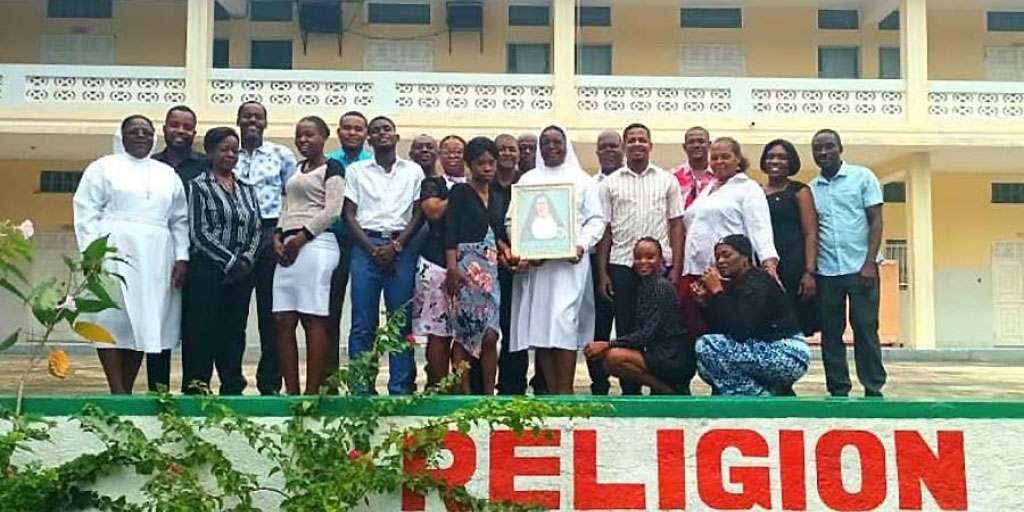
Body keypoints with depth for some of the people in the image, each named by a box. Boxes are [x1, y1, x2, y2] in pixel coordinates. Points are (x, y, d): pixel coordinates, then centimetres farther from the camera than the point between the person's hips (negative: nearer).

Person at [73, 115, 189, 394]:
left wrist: (182, 257, 3)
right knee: (113, 319, -9)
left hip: (157, 258, 3)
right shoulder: (103, 167, 9)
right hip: (114, 253, -3)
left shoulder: (168, 174, 18)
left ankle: (128, 390, 6)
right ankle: (117, 392, -10)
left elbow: (180, 220, 15)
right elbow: (86, 212, 1)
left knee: (145, 323, 0)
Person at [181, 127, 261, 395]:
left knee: (235, 331, 7)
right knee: (202, 331, -3)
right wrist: (230, 262, -13)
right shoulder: (199, 185, -1)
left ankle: (232, 388, 14)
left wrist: (247, 259, -6)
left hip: (242, 272, 5)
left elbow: (256, 228, 11)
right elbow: (199, 232, -9)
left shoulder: (246, 188, 14)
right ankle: (196, 388, 3)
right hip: (207, 270, -4)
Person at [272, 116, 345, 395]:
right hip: (288, 248, 8)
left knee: (313, 319, -8)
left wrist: (301, 238, -12)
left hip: (316, 244, -8)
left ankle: (312, 392, -6)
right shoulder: (297, 169, 23)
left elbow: (332, 210, -9)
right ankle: (291, 391, 6)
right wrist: (278, 236, 5)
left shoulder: (332, 167, 1)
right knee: (282, 321, 2)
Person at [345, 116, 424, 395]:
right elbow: (349, 214, 7)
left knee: (402, 320, 0)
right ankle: (360, 387, 3)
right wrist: (372, 248, -6)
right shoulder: (356, 170, 12)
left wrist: (396, 246, -7)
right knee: (363, 323, -2)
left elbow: (418, 214, 7)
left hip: (402, 248, 0)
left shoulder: (413, 171, 13)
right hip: (365, 245, 0)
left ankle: (400, 389, 5)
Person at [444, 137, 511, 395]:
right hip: (467, 265, -5)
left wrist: (506, 250, -1)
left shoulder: (498, 198, 18)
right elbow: (451, 231, -7)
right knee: (463, 334, -3)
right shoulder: (460, 192, 1)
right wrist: (452, 267, -17)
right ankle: (464, 393, 0)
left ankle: (488, 394, 5)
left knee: (490, 336, 1)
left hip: (491, 267, 5)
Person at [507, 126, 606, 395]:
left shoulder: (582, 179, 10)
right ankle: (552, 392, 6)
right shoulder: (527, 180, 15)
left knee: (564, 321, -13)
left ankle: (565, 391, -9)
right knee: (538, 324, 0)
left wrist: (582, 245, -12)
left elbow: (596, 220, 5)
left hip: (570, 262, -2)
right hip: (534, 263, 3)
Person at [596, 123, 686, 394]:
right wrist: (602, 273, 0)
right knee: (626, 330, 5)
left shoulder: (667, 181, 6)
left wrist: (676, 268, -3)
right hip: (621, 265, 0)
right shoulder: (610, 183, 6)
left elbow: (676, 225, 5)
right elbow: (604, 229, 6)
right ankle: (629, 390, 14)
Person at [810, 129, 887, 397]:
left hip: (860, 268, -3)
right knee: (830, 333, 5)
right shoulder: (811, 189, 11)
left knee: (866, 330, -1)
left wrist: (869, 263, -12)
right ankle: (838, 392, 12)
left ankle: (873, 390, 6)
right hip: (826, 272, 3)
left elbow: (876, 221, -2)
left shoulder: (862, 177, 2)